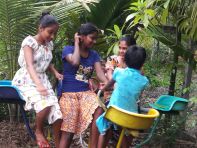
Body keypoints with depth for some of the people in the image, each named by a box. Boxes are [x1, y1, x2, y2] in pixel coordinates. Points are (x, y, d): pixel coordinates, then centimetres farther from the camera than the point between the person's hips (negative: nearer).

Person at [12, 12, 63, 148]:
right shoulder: (29, 41, -14)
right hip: (26, 80, -7)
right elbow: (29, 65, -27)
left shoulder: (49, 44, 7)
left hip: (42, 79, 7)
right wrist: (38, 84, -42)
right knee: (45, 105, -32)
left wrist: (56, 72, 2)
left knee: (56, 111, -9)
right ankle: (39, 131, -4)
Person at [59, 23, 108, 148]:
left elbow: (100, 72, -2)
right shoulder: (68, 49, 0)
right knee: (69, 129, -21)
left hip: (86, 92, 3)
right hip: (68, 93, -3)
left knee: (99, 110, -28)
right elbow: (75, 62, -21)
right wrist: (76, 44, -5)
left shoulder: (94, 54, 13)